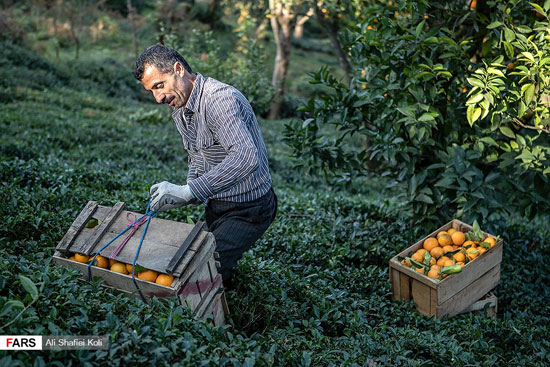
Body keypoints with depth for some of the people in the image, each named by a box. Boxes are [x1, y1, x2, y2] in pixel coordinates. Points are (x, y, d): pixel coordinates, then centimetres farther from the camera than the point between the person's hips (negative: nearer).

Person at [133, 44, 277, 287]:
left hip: (247, 210, -9)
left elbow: (246, 158, -41)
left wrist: (188, 191, -42)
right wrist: (183, 195, -4)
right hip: (215, 205, 9)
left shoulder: (220, 99, -26)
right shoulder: (179, 110, 5)